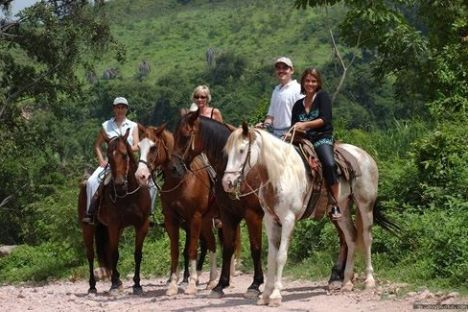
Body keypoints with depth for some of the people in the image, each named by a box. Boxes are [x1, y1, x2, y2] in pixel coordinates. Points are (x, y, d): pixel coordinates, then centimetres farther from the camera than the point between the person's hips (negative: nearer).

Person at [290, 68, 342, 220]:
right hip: (304, 140, 5)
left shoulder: (323, 97, 5)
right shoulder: (298, 105, 18)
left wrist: (304, 125, -17)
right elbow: (294, 127, 15)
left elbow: (324, 119, -8)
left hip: (323, 138, -5)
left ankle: (335, 205, -25)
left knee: (330, 165, -32)